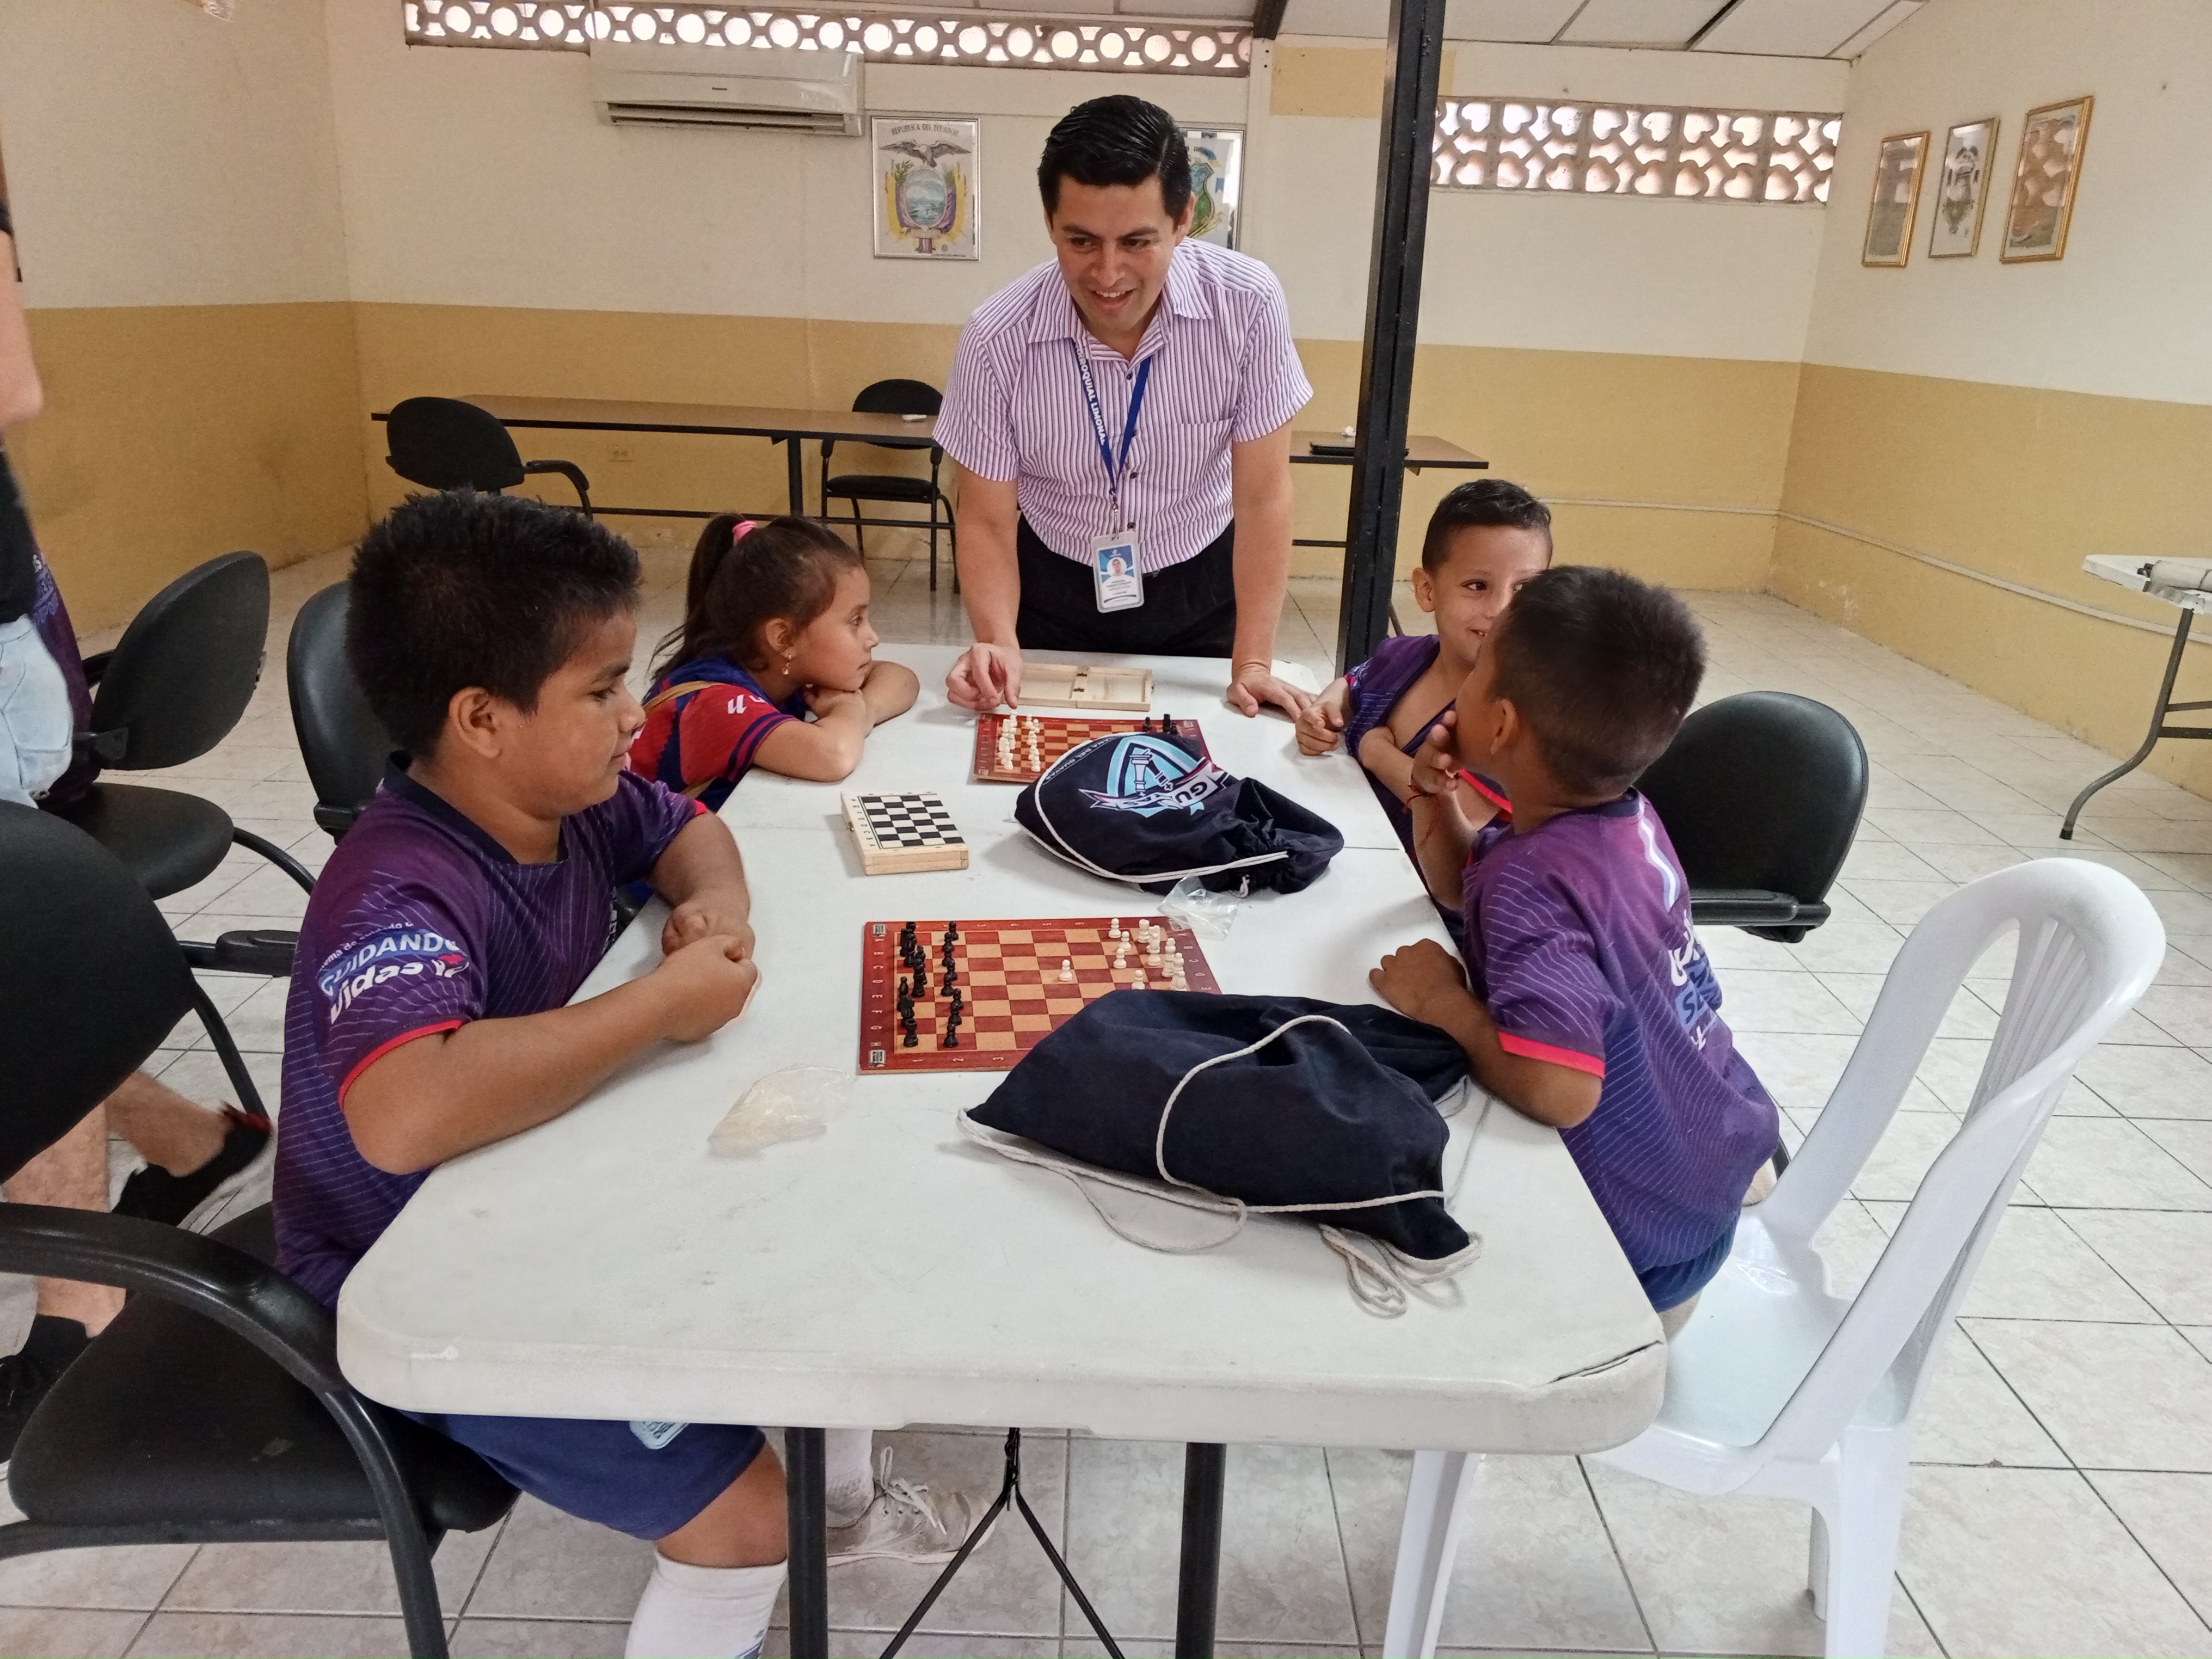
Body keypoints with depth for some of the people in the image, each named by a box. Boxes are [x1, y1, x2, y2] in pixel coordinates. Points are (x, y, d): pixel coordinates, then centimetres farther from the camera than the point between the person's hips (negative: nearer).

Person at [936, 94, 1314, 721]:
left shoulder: (1247, 304, -22)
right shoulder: (996, 339, -22)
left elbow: (1263, 495, -17)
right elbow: (986, 521, -14)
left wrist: (1252, 664, -21)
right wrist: (999, 643, -32)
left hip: (1203, 587, 1)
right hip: (1057, 593, 0)